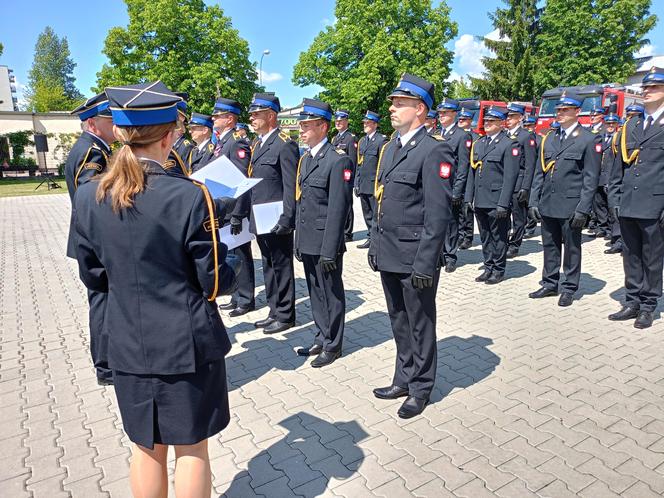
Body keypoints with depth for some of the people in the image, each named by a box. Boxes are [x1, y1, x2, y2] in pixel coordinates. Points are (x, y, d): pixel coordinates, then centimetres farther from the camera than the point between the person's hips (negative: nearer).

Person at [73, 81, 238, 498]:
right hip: (187, 345, -4)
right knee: (191, 447, 15)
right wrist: (230, 271, 7)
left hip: (129, 346, 4)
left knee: (147, 448, 21)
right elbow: (215, 281, -14)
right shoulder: (189, 196, -20)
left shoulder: (88, 197, -5)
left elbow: (94, 277, 6)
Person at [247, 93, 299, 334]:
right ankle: (274, 312, 29)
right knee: (269, 267, 16)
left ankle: (285, 316, 16)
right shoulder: (258, 143, 14)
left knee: (282, 267, 3)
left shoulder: (285, 143, -12)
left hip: (276, 221, -9)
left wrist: (286, 219, -21)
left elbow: (291, 186, -17)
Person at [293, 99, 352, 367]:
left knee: (331, 295, 7)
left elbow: (338, 209, -17)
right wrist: (298, 241, 14)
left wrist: (329, 250, -19)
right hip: (307, 242, 8)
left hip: (325, 244, -8)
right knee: (315, 294, 18)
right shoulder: (305, 159, 13)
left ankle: (332, 345, 22)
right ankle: (321, 338, 33)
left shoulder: (338, 160, -13)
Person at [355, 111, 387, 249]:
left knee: (376, 214, -3)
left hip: (374, 185, -7)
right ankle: (371, 237, 22)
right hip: (363, 185, 8)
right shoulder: (362, 141, 17)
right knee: (367, 214, 13)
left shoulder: (381, 140, -6)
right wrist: (357, 183, 14)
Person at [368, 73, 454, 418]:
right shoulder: (390, 147, 12)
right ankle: (404, 379, 35)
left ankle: (421, 388, 27)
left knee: (420, 324, 9)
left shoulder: (434, 151, -13)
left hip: (414, 259, -7)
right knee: (399, 322, 19)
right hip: (388, 256, 8)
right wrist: (375, 244, 15)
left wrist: (425, 264, -19)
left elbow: (438, 214, -17)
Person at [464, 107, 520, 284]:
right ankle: (488, 268, 25)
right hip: (480, 201, 6)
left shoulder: (510, 144, -5)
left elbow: (510, 176, -12)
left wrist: (503, 204, -17)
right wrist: (468, 198, 9)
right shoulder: (478, 144, 15)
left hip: (497, 202, -6)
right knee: (485, 237, 13)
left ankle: (498, 270, 16)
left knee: (498, 237, 4)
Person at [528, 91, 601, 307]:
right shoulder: (549, 138, 12)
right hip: (547, 205, 5)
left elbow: (591, 178, -7)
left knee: (571, 248, 6)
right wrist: (534, 201, 5)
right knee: (550, 247, 12)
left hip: (570, 206, -5)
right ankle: (549, 284, 25)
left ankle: (569, 289, 18)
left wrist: (583, 209, -13)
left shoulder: (589, 140, -3)